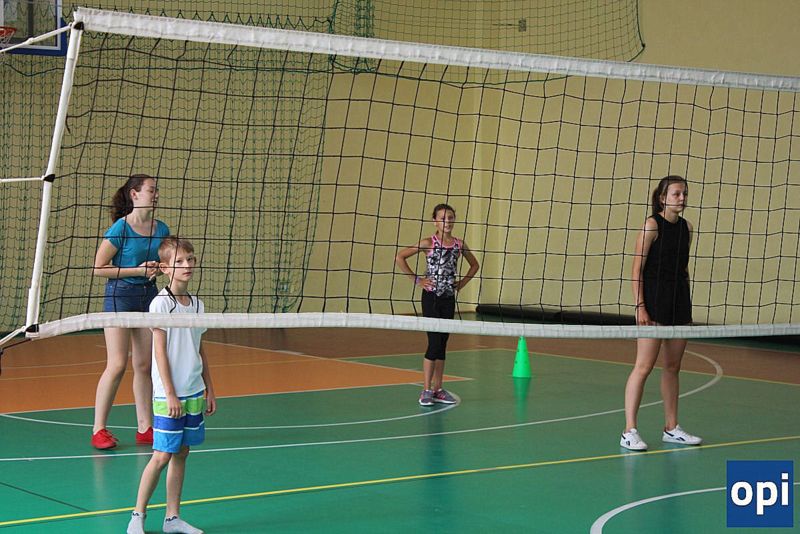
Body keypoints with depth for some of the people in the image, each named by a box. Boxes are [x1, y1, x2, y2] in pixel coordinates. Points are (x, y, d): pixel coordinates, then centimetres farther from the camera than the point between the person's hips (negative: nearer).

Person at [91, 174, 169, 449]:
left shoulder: (161, 229, 6)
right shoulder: (120, 228, -12)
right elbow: (99, 268, -12)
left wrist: (158, 269, -4)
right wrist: (138, 270, -15)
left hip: (148, 296, 6)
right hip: (120, 295, -6)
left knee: (145, 365, 7)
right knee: (117, 365, -9)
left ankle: (144, 428, 15)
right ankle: (99, 429, 0)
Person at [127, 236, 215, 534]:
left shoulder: (197, 304, 10)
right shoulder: (161, 303, -10)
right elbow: (160, 352, -12)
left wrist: (209, 390, 15)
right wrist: (170, 394, -15)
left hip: (194, 394, 6)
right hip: (169, 395, -6)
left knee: (181, 453, 9)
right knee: (162, 455, -5)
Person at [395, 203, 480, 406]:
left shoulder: (459, 244, 5)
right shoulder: (429, 243, -8)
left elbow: (474, 264, 22)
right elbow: (400, 257, -11)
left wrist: (462, 282, 9)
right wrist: (416, 279, -10)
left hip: (448, 298, 5)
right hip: (431, 297, -5)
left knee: (442, 344, 9)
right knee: (434, 343, -7)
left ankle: (438, 389, 15)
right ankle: (426, 390, -1)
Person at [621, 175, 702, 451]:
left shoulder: (686, 227, 12)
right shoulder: (652, 225, -8)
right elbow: (637, 268, -10)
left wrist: (687, 305, 16)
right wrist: (640, 307, -16)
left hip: (679, 303, 7)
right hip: (654, 302, -7)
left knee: (673, 367, 12)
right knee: (644, 365, -9)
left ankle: (671, 428, 20)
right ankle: (629, 431, -6)